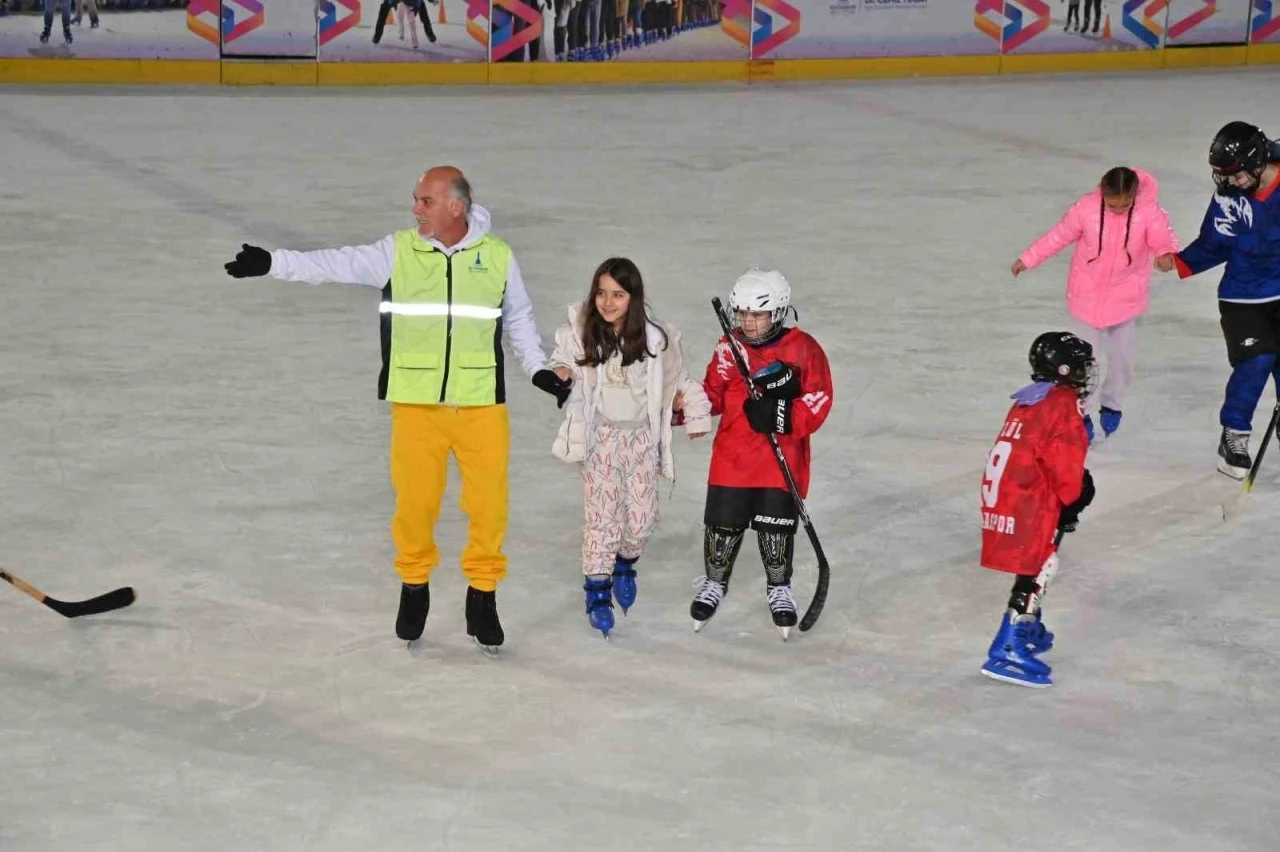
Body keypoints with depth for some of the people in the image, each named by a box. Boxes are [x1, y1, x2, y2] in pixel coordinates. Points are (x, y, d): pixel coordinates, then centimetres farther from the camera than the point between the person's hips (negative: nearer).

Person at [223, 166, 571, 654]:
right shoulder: (397, 252, -1)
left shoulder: (497, 257, 3)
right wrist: (272, 263, -21)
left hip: (482, 405, 0)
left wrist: (539, 370, 9)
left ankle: (482, 595, 19)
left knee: (488, 503, 1)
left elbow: (519, 319, 15)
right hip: (416, 404, 0)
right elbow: (337, 264, -10)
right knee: (414, 502, 4)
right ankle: (414, 586, 26)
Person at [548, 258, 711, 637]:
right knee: (602, 514, -6)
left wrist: (692, 410, 5)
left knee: (642, 518, 1)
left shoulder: (655, 337, -5)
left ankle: (624, 563, 32)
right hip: (600, 437, -1)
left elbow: (675, 379, 12)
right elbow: (564, 363, 10)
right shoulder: (581, 332, -7)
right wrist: (559, 372, -11)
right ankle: (597, 590, 6)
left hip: (642, 438, 1)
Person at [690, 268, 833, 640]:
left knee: (776, 527, 5)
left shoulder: (802, 349, -7)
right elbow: (712, 395, 7)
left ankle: (779, 588, 26)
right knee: (723, 523, 6)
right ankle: (714, 583, 28)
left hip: (783, 460, -2)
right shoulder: (729, 349, 2)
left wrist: (782, 416, -25)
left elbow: (818, 401, -10)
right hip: (732, 457, 2)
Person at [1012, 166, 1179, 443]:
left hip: (1126, 297, 1)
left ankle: (1112, 404, 36)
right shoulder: (1086, 207, -18)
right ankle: (1080, 414, 21)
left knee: (1124, 357, 8)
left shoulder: (1150, 211, -18)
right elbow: (1059, 235, -5)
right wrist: (1027, 259, 4)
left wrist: (1165, 253, -55)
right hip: (1087, 294, -1)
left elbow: (1162, 237, -29)